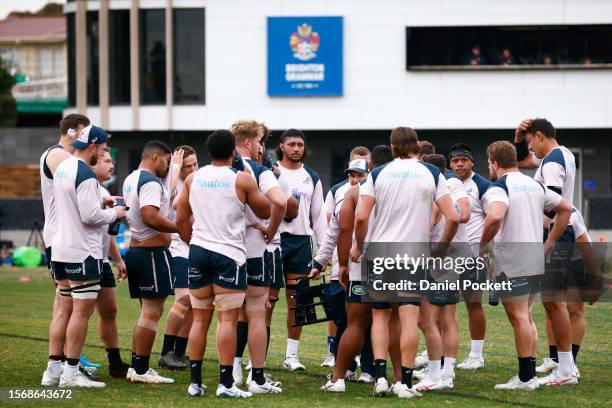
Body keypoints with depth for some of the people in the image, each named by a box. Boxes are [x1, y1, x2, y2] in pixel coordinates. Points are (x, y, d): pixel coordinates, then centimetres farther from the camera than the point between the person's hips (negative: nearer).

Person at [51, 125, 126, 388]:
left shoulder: (62, 168, 13)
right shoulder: (85, 174, -17)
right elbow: (90, 216, -21)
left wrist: (100, 202, 16)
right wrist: (114, 213, -4)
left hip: (61, 248, 10)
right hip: (82, 252, -10)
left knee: (67, 309, 15)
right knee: (82, 311, -6)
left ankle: (57, 367, 16)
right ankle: (71, 373, -6)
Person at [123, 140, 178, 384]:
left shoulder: (131, 179, 17)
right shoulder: (150, 182, -15)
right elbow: (150, 216, -26)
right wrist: (180, 227, -19)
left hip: (136, 250, 11)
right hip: (152, 252, -11)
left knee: (148, 311, 16)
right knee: (151, 312, -7)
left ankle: (137, 366, 18)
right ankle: (141, 369, -6)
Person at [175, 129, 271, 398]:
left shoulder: (193, 178, 7)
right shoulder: (242, 180, -6)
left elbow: (181, 219, 10)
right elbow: (265, 212, 6)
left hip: (198, 251, 5)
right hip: (228, 254, -5)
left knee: (200, 318, 9)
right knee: (228, 318, -5)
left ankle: (195, 381, 8)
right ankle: (226, 383, -9)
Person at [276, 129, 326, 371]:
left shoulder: (312, 178, 13)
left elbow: (318, 215, 14)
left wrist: (325, 249, 7)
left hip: (301, 241, 3)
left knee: (296, 301, 4)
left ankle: (292, 355, 9)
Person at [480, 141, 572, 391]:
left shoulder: (497, 187, -11)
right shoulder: (535, 185, 14)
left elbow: (495, 217, -31)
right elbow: (565, 208, 21)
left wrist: (483, 244, -15)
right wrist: (550, 243, 21)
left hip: (511, 264, -8)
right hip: (536, 261, 8)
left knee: (519, 318, -5)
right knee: (524, 317, 15)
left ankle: (525, 378, -5)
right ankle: (529, 374, 16)